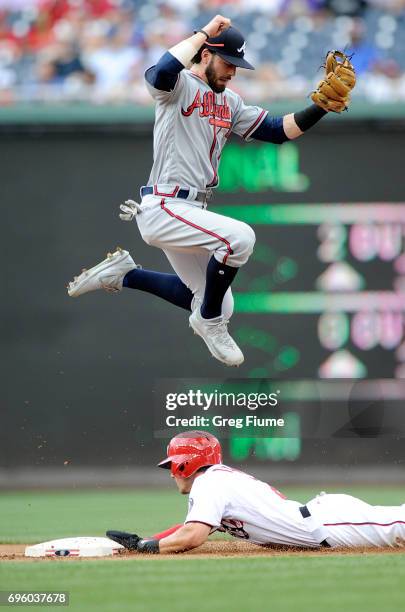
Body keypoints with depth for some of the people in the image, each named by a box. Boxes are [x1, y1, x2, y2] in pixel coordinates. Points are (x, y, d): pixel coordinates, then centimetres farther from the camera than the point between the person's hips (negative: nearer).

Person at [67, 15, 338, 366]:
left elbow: (279, 131, 11)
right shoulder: (178, 86, -8)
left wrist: (321, 108, -3)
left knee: (216, 307, 14)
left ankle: (123, 274, 26)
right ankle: (209, 322, -8)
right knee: (240, 236, -29)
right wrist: (204, 33, -24)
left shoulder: (230, 103, 15)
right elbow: (161, 73, -33)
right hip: (162, 208, -9)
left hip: (192, 212, 9)